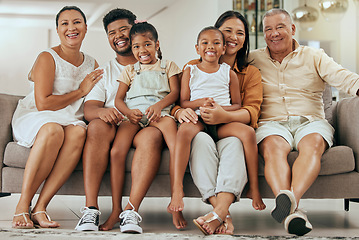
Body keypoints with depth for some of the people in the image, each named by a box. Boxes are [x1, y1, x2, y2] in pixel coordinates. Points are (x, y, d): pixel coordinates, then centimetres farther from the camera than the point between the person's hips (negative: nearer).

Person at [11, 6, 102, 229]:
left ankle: (41, 206, -33)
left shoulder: (92, 65, 15)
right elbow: (43, 103, -14)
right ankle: (23, 205, -31)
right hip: (33, 118, -4)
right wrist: (81, 91, -6)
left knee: (79, 132, -34)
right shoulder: (48, 58, -3)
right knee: (53, 130, -40)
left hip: (70, 120, 4)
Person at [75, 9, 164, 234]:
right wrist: (102, 112, -19)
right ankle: (91, 209, -38)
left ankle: (131, 211, -42)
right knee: (97, 126, -34)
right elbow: (89, 108, 7)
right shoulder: (104, 71, 22)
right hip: (114, 125, 1)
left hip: (145, 124, -1)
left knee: (152, 135, -37)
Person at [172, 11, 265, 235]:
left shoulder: (251, 73, 17)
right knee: (201, 139, -37)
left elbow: (252, 111, -2)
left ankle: (218, 211, -55)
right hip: (202, 129, 0)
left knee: (233, 143, -37)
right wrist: (180, 111, -21)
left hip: (231, 131, 0)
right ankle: (224, 216, -48)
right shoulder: (193, 67, 17)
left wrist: (225, 116, -26)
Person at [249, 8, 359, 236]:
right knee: (272, 146, -35)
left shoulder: (314, 57, 14)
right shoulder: (253, 60, 17)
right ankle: (291, 211, -56)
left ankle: (291, 198, -56)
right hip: (272, 123, 0)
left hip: (310, 121, 1)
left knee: (313, 143, -35)